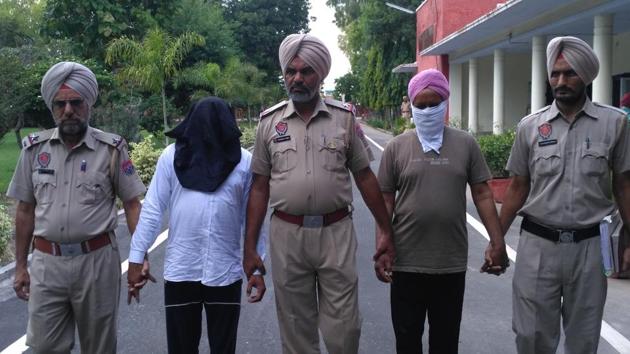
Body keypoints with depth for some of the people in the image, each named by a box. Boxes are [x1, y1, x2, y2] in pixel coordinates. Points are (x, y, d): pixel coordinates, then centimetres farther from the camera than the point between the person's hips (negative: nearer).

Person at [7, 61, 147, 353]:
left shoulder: (111, 149, -4)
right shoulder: (34, 148, 3)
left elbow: (132, 205, -1)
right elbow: (25, 210, 10)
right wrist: (20, 266, 11)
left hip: (97, 261, -2)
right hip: (47, 263, 2)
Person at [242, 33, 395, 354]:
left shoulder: (343, 118, 2)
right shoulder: (269, 122, 3)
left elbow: (365, 177, 7)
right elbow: (259, 188, 5)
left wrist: (386, 230, 6)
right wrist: (249, 247, 2)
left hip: (336, 233, 0)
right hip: (287, 235, 1)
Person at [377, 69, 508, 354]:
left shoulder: (465, 144, 2)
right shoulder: (396, 147, 1)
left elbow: (482, 194, 3)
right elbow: (386, 201, 2)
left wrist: (497, 242, -1)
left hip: (452, 262, 1)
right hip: (407, 261, 0)